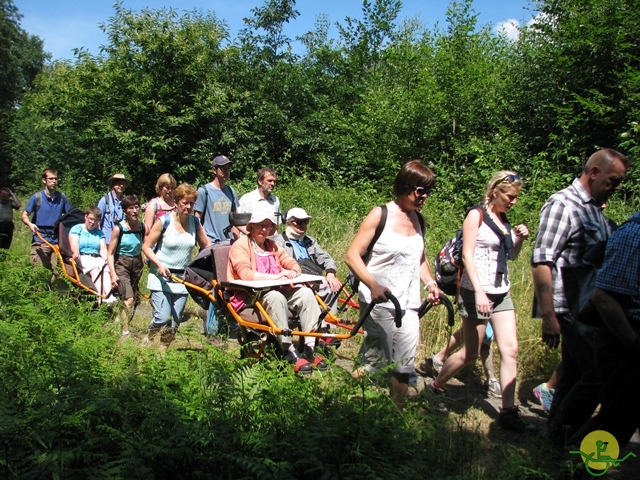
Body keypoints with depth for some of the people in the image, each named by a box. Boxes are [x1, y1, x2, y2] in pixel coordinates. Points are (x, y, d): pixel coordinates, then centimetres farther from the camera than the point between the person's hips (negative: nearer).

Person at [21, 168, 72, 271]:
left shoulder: (62, 197, 7)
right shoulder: (37, 197, -2)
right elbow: (25, 215, 2)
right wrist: (30, 224, -19)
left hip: (58, 240, 3)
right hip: (40, 241, -3)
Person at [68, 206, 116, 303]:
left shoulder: (99, 233, 24)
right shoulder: (76, 229, 13)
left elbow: (103, 249, 9)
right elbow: (74, 245, -7)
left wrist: (106, 259, -14)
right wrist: (76, 253, -30)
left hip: (97, 258, 3)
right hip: (82, 258, -3)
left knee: (106, 270, -31)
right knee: (95, 269, -34)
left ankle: (109, 296, -53)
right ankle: (102, 296, -54)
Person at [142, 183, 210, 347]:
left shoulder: (195, 222, 2)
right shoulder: (164, 221, -9)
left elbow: (206, 246, 10)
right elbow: (146, 247, -4)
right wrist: (159, 264, -19)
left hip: (182, 278, 4)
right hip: (161, 276, -3)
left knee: (176, 320, 4)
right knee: (163, 317, -12)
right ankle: (148, 340, 17)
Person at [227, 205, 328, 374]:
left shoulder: (272, 246, 20)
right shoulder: (241, 245, -3)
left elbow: (292, 263, 14)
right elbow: (246, 274, -18)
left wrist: (293, 272, -12)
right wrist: (276, 276, -25)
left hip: (275, 290, 7)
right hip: (248, 296, -7)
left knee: (305, 293, -17)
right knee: (276, 297, -37)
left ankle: (310, 347, -20)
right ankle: (289, 351, -32)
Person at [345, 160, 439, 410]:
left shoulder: (418, 220, 11)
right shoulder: (380, 215, -7)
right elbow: (352, 255, -11)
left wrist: (430, 283, 3)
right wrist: (372, 284, -26)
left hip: (408, 304, 6)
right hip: (378, 302, -5)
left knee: (405, 364, 8)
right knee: (377, 361, -1)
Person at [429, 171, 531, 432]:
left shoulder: (503, 219, 13)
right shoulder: (477, 215, -9)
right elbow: (467, 255, -15)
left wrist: (520, 239, 2)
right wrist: (479, 292, -23)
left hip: (501, 293, 7)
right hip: (476, 292, -7)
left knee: (510, 350, 0)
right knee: (471, 353, 2)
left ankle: (508, 412, 6)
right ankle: (435, 386, 24)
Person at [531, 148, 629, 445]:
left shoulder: (595, 210, 16)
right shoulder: (563, 204, -12)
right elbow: (541, 261, -19)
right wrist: (548, 316, -22)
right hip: (572, 309, -9)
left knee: (576, 375, 15)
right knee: (598, 375, -7)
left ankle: (558, 437, 27)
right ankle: (562, 436, 8)